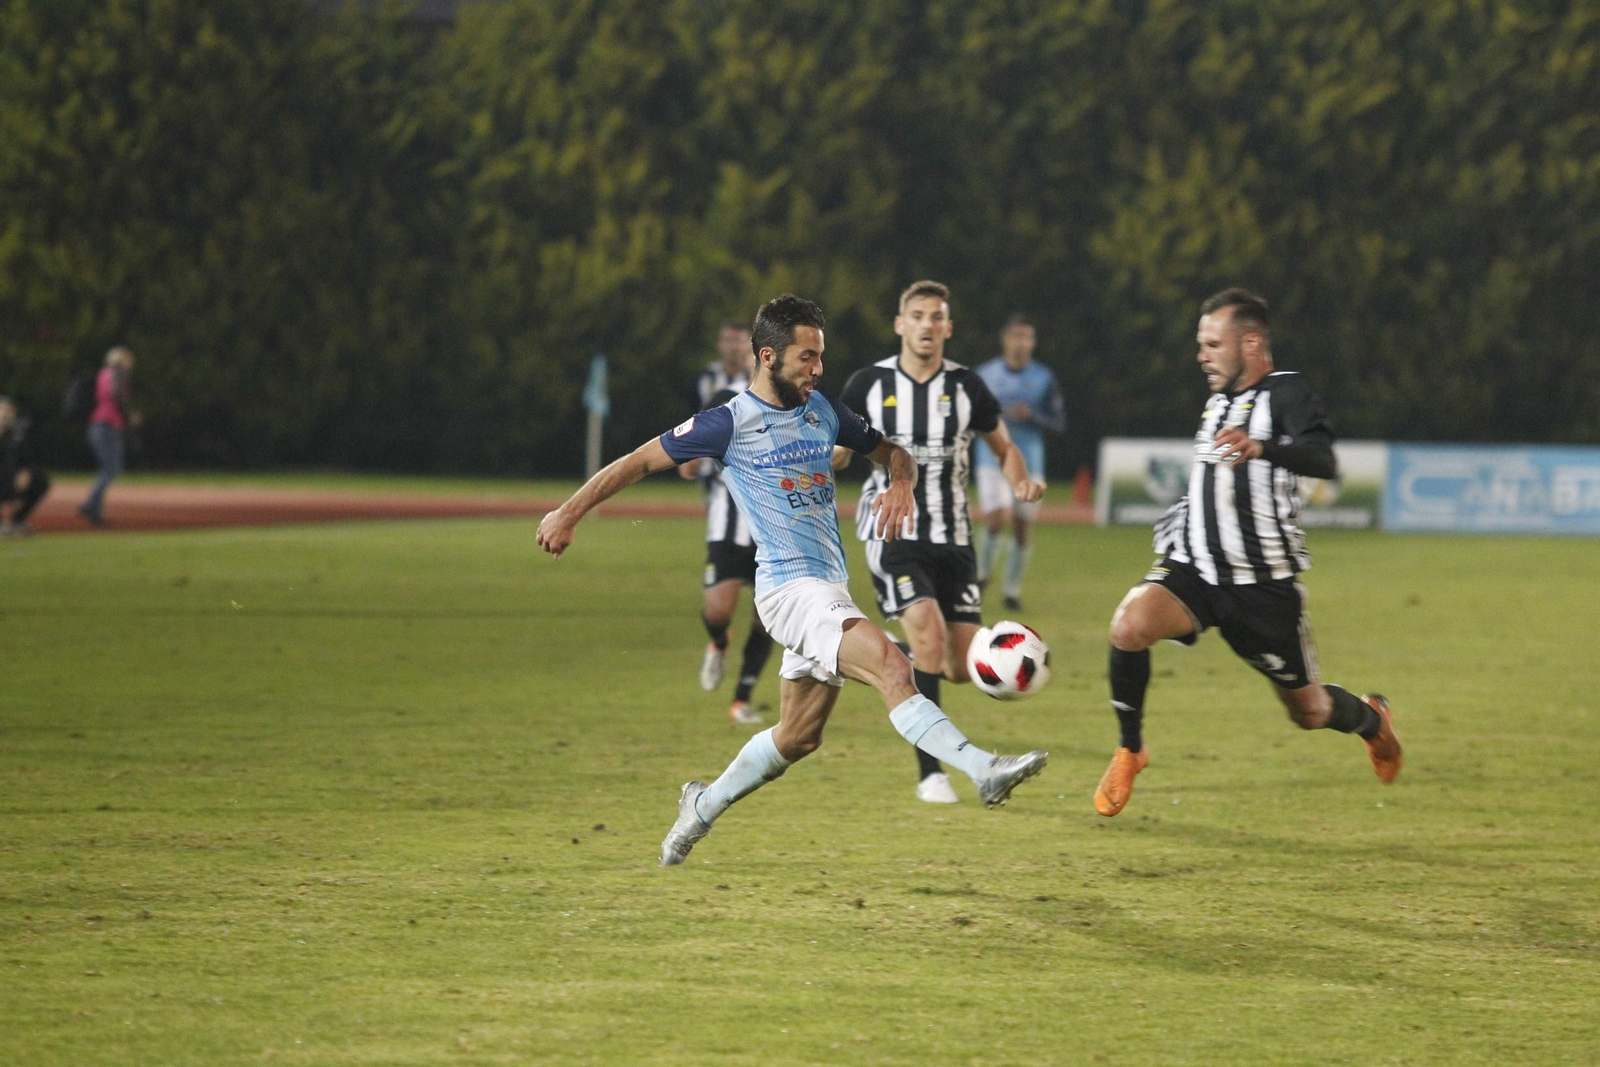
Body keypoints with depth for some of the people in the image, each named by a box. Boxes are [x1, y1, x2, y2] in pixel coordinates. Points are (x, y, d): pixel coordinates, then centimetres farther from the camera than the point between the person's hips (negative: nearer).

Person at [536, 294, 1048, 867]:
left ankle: (703, 805, 33)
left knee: (798, 737, 14)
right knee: (891, 665, -27)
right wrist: (568, 513, 6)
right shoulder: (730, 422, -5)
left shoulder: (823, 411, 12)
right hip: (789, 586, -8)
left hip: (828, 591, 8)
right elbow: (642, 459, 3)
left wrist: (900, 483, -1)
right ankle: (982, 770, -36)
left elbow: (890, 452, 24)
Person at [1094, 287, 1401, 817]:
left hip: (1262, 585, -5)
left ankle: (1370, 718, 44)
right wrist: (1182, 515, 21)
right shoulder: (1217, 402, 12)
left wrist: (1260, 448, -49)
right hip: (1195, 570, 5)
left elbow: (1323, 460, -32)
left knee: (1310, 711, 8)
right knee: (1130, 621, -27)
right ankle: (1130, 750, -9)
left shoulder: (1285, 393, -11)